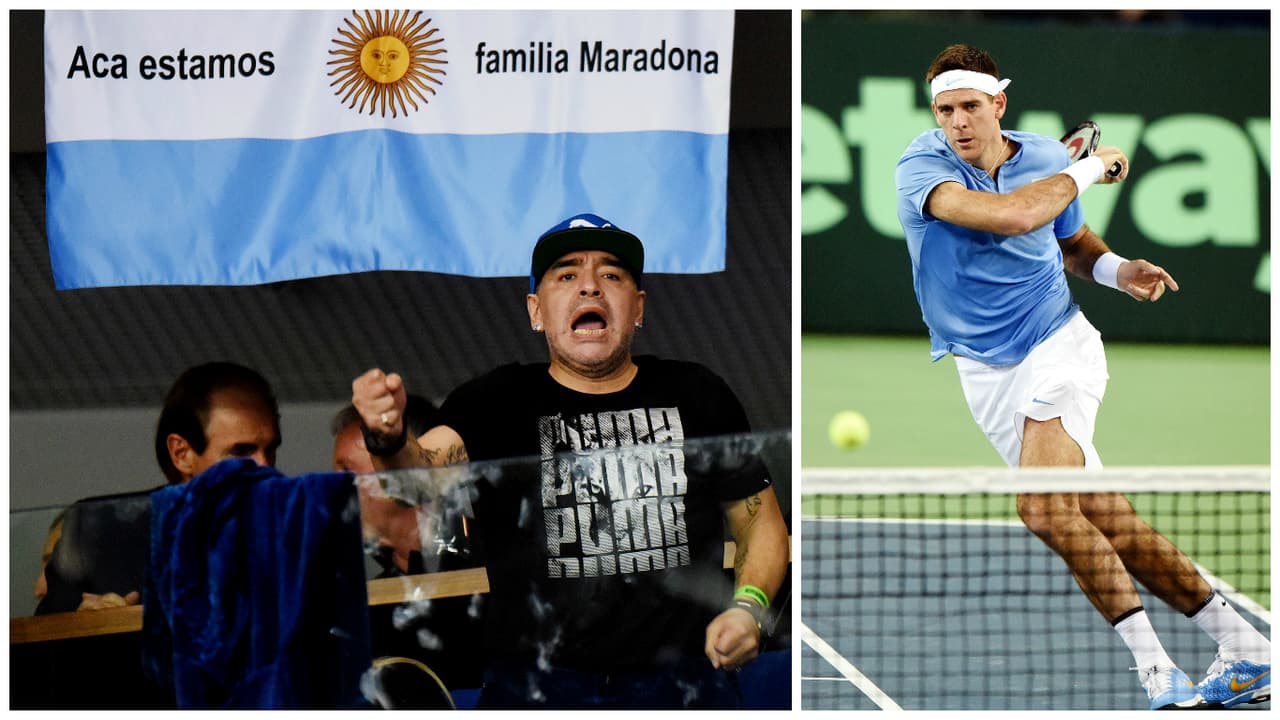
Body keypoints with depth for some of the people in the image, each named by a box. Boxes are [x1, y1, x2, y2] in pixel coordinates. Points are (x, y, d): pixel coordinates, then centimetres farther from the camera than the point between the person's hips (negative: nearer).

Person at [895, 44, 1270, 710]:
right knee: (1102, 519, -3)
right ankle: (1241, 644, 7)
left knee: (1043, 506, -25)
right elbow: (1012, 216, -30)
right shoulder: (921, 166, -13)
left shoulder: (1047, 159, -2)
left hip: (1059, 346, -1)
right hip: (987, 374, 1)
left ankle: (1155, 669, -23)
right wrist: (1086, 171, -16)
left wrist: (1116, 271, 0)